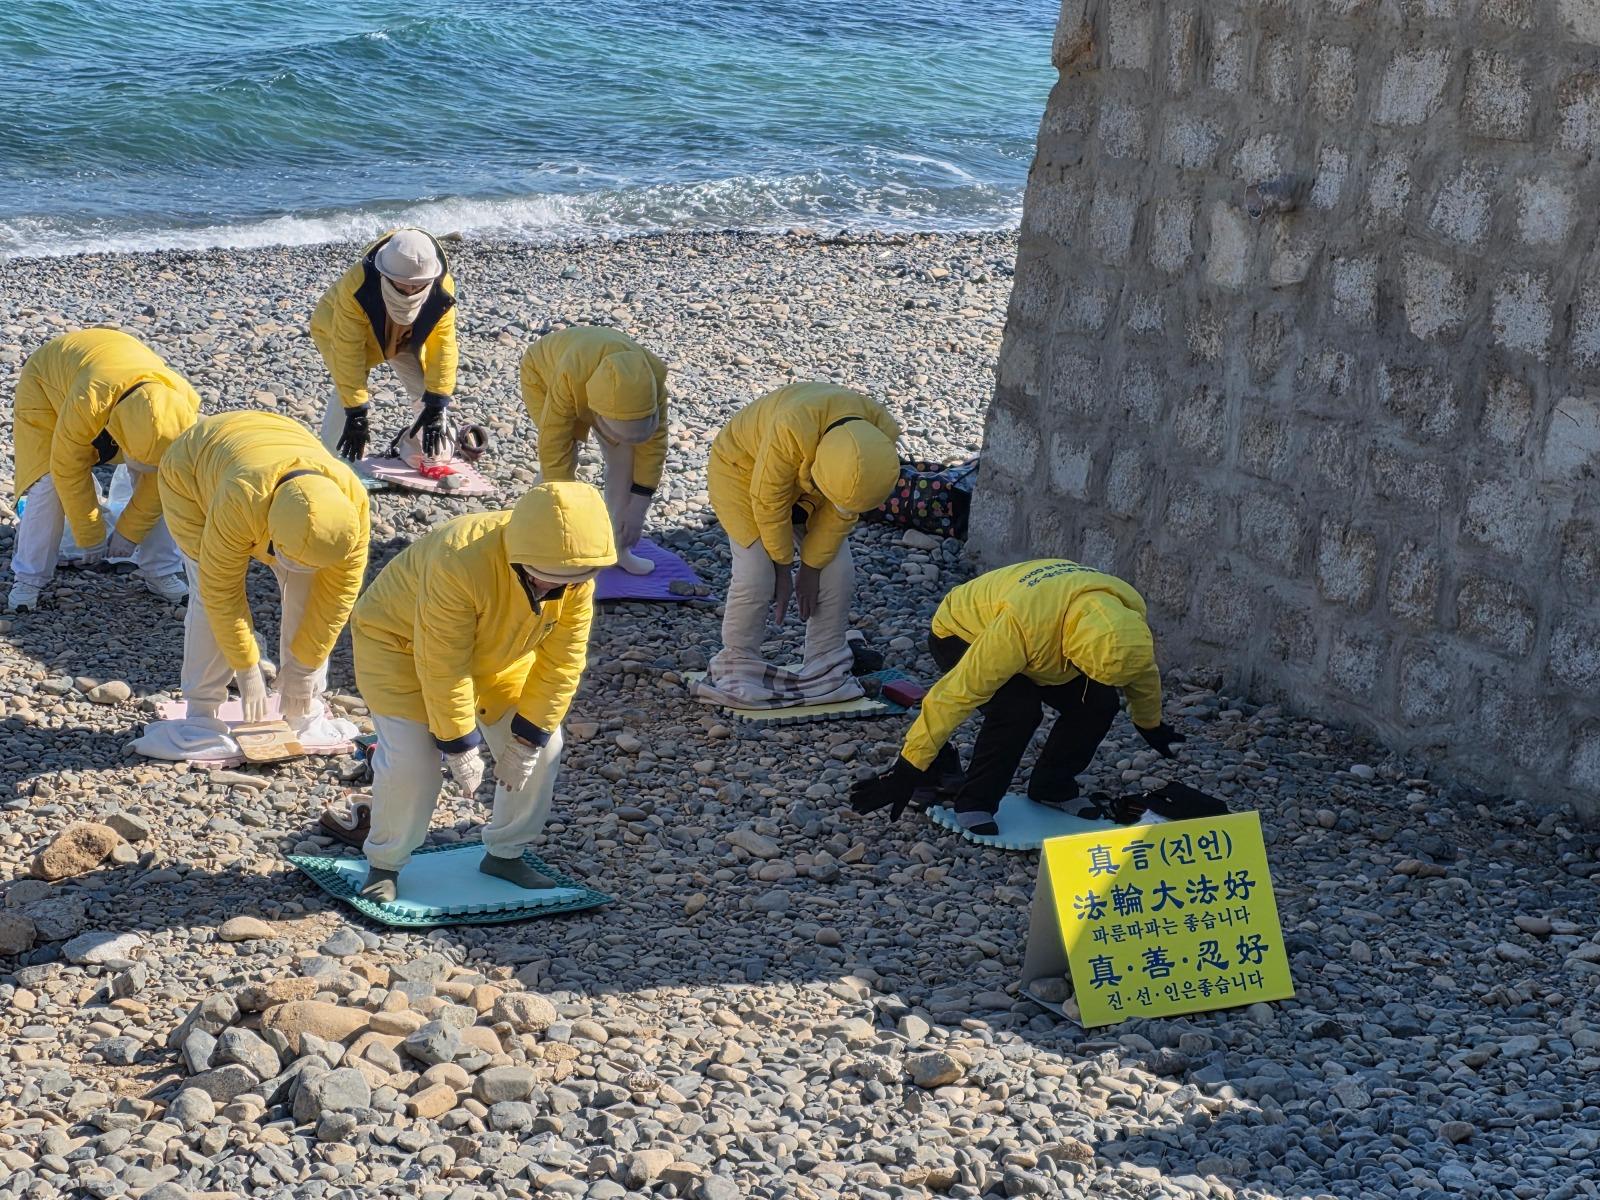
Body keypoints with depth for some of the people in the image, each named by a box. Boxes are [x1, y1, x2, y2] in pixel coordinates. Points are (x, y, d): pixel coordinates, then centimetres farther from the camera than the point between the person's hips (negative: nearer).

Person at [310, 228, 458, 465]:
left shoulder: (441, 289, -35)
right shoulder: (356, 288, -44)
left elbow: (443, 347, -29)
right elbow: (349, 352, -39)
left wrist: (436, 407, -32)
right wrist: (357, 412, -38)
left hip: (405, 338, 3)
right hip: (339, 328, -3)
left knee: (426, 389, -8)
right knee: (346, 393, -22)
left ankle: (437, 459, 12)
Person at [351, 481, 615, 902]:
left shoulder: (576, 574, -25)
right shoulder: (459, 564, -43)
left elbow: (561, 661, -15)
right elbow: (443, 668, -34)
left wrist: (529, 737, -14)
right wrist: (459, 746, -26)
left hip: (494, 652, 6)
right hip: (402, 644, -6)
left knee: (543, 747, -2)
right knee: (410, 762, -18)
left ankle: (505, 852, 18)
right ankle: (385, 863, 6)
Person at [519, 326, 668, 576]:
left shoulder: (652, 376, -35)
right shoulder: (569, 377, -47)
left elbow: (653, 441, -25)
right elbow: (553, 450, -41)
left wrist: (638, 507, -24)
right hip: (544, 372, -3)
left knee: (624, 458, -8)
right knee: (563, 459, -20)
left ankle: (618, 547, 5)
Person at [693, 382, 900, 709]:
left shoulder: (879, 437, -27)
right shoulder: (794, 429, -44)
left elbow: (842, 510, -13)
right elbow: (769, 501, -29)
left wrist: (811, 567, -9)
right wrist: (783, 568, -18)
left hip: (806, 474, 5)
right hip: (746, 469, -5)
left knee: (837, 573, -4)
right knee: (756, 576, -15)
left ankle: (826, 672, 9)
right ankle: (737, 671, 1)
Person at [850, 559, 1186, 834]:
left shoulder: (1129, 613, -26)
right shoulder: (1021, 623, -46)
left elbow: (1142, 671, 0)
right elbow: (957, 692, -41)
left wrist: (1151, 726, 19)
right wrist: (909, 769, -37)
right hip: (961, 633, -6)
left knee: (1098, 704, -12)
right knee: (1018, 709, -31)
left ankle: (1052, 790, 8)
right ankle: (974, 804, -14)